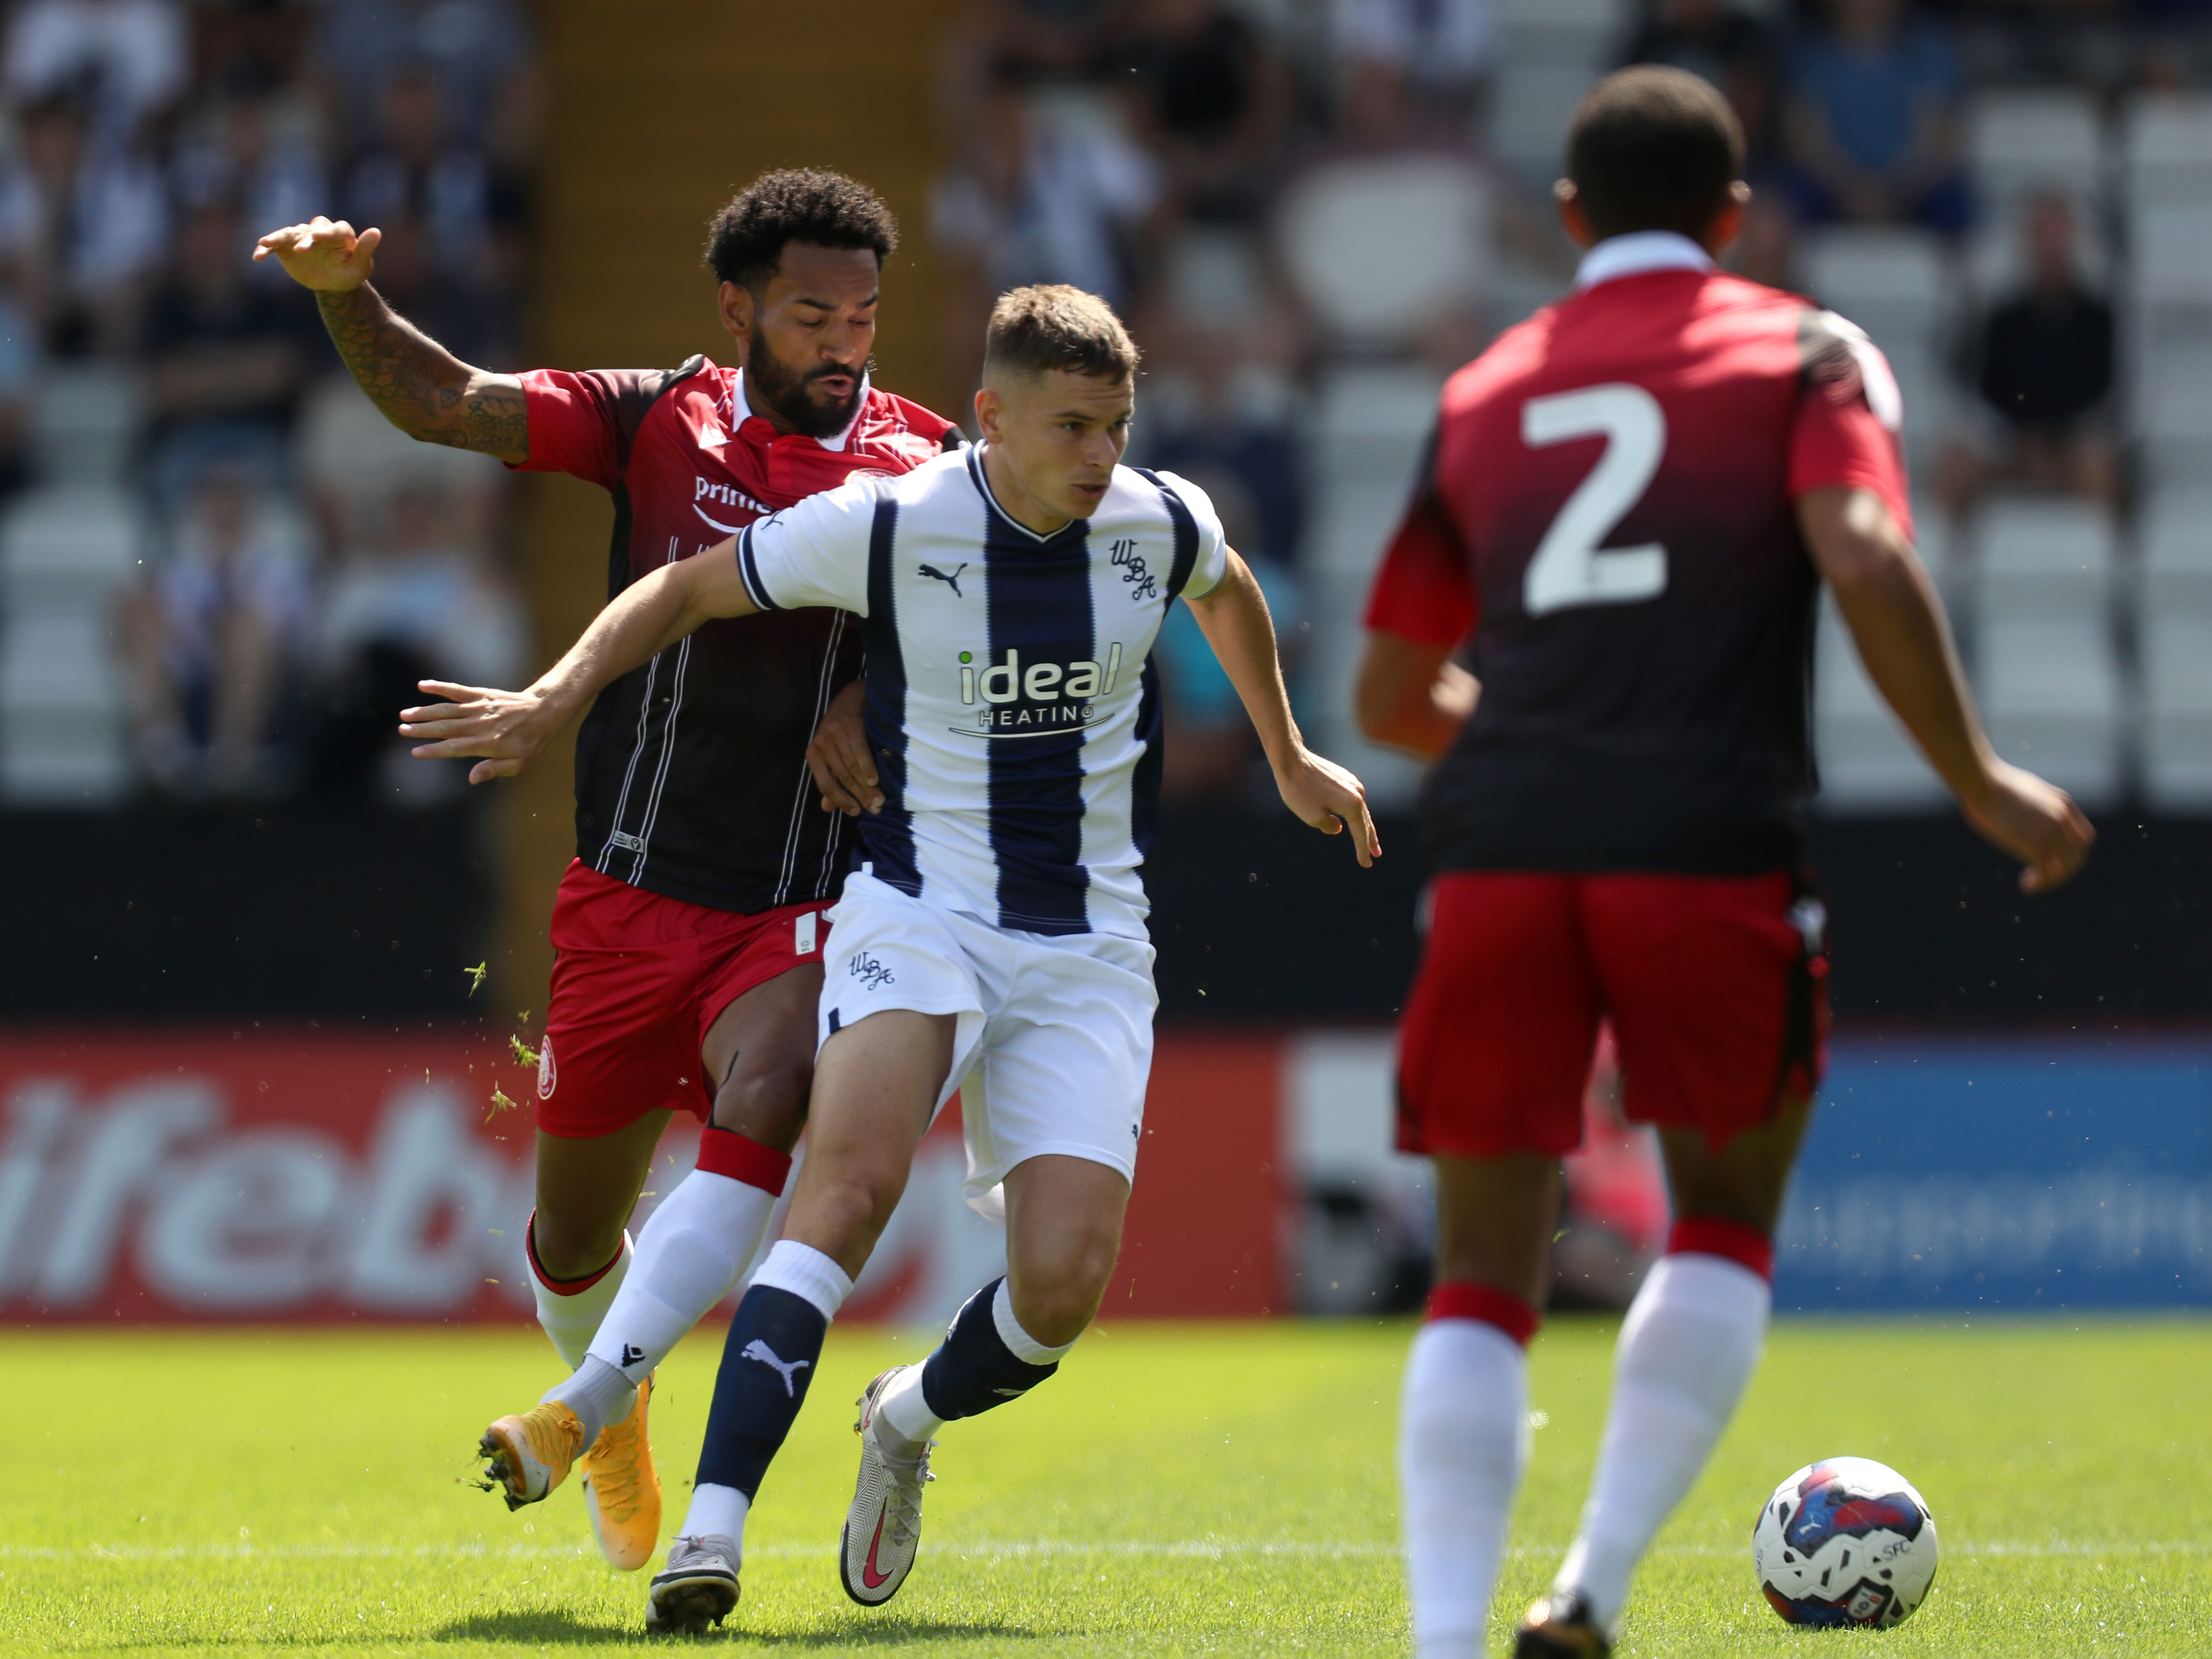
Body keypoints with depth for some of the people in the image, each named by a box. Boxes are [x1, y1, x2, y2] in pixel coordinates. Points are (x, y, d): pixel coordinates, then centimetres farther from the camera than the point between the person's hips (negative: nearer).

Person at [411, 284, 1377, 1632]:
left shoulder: (1164, 524, -2)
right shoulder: (886, 528, -11)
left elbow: (1230, 595, 24)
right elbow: (687, 591, 2)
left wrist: (1291, 760, 36)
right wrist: (559, 696, -11)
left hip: (1091, 947, 3)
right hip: (924, 906, -3)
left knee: (1066, 1281, -13)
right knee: (854, 1178, -30)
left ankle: (914, 1419, 23)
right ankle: (713, 1528, -36)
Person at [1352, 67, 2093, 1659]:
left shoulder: (1483, 396, 21)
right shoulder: (1803, 354, 9)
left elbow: (1391, 696, 25)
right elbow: (1867, 565, -10)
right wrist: (1978, 781, -1)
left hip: (1502, 852, 2)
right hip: (1713, 852, -2)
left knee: (1484, 1281, 8)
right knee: (1723, 1229, 18)